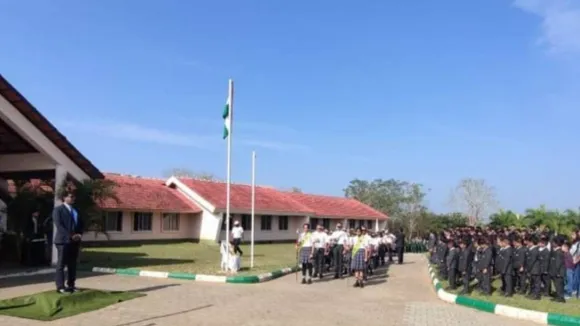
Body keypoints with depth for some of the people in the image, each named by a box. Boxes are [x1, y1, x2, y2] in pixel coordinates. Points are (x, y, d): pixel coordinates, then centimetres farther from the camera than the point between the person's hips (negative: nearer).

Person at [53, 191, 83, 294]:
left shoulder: (76, 210, 20)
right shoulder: (58, 209, 0)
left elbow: (80, 224, 18)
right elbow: (59, 225, -11)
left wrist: (79, 234, -2)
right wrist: (70, 236, -17)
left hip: (75, 241, 6)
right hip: (63, 240, -6)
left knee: (72, 264, 7)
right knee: (61, 264, -4)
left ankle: (71, 285, 12)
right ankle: (60, 287, -3)